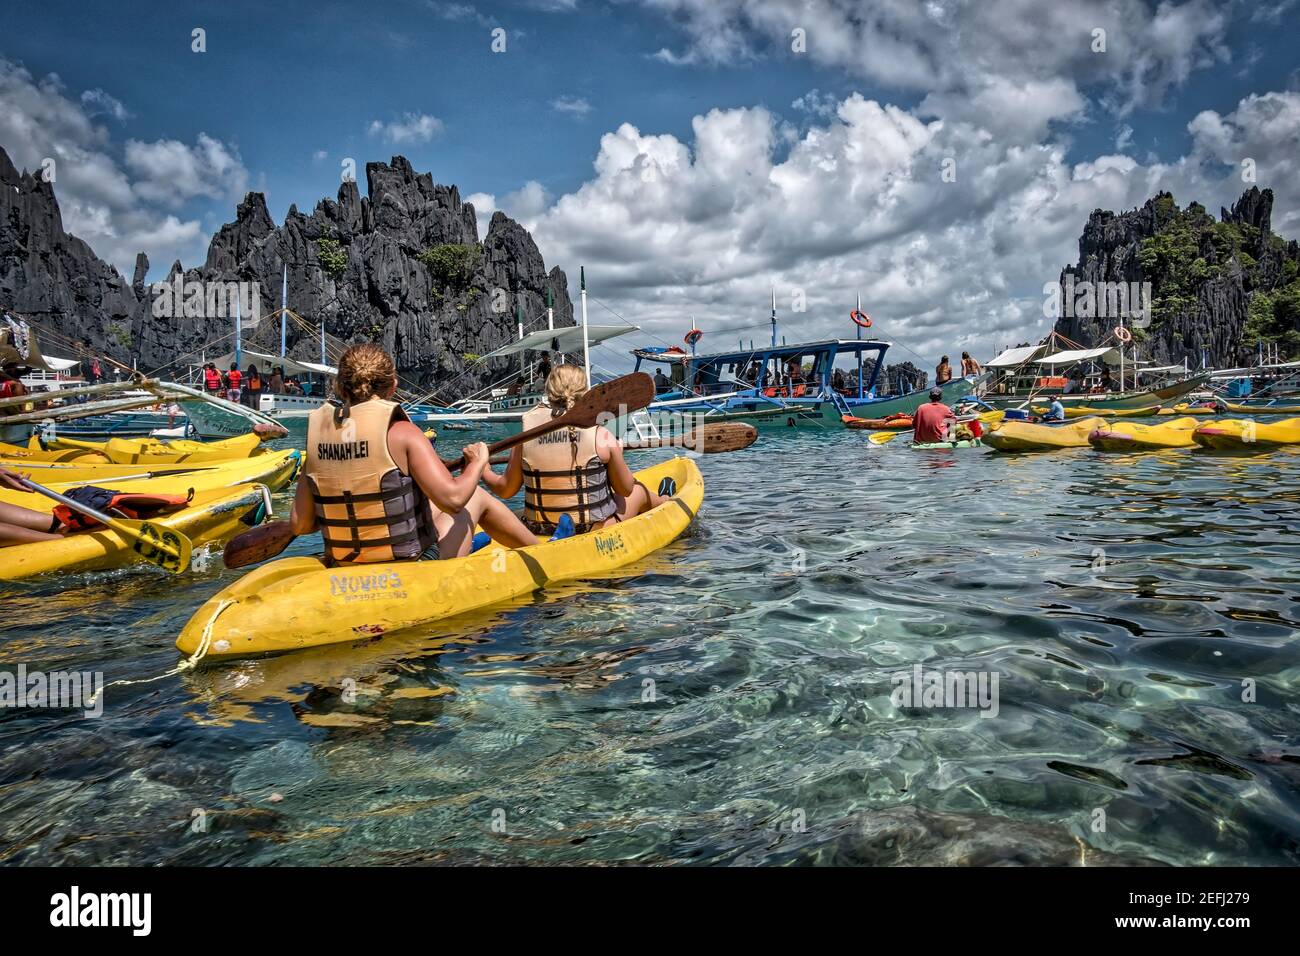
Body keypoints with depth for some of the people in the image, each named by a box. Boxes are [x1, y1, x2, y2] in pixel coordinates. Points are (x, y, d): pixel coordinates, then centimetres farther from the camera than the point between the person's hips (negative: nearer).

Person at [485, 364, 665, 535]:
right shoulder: (601, 436, -14)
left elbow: (505, 490, -1)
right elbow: (626, 489, -4)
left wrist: (481, 470, 19)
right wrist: (617, 454, 14)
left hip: (539, 532, 3)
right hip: (595, 531, -2)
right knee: (638, 490, 26)